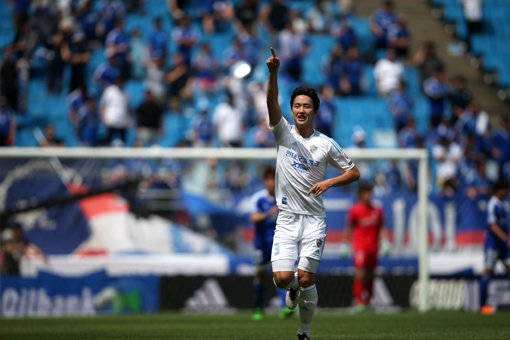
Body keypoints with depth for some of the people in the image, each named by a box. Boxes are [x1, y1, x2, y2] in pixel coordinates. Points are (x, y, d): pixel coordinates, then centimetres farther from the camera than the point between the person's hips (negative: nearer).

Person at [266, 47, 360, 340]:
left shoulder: (326, 145, 2)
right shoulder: (284, 132, 4)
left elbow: (354, 172, 9)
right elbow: (272, 103, -13)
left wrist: (329, 183, -10)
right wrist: (274, 73, -30)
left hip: (314, 220, -1)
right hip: (287, 219, 1)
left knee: (306, 279, -9)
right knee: (282, 278, -11)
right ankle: (294, 288, 26)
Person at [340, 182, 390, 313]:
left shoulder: (377, 210, 6)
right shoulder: (355, 210, -2)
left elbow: (381, 228, 13)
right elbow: (349, 229, 5)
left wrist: (385, 243, 2)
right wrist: (344, 246, 4)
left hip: (373, 248, 4)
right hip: (359, 247, -4)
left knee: (370, 276, 7)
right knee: (360, 274, -16)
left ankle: (368, 302, 16)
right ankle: (359, 302, -16)